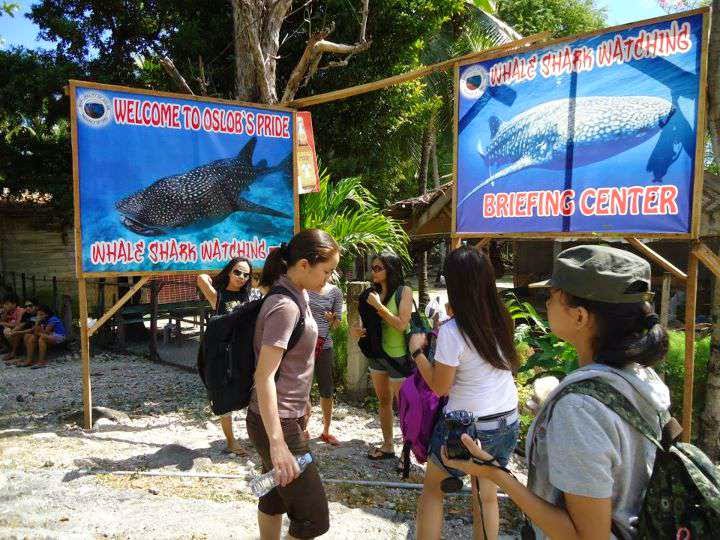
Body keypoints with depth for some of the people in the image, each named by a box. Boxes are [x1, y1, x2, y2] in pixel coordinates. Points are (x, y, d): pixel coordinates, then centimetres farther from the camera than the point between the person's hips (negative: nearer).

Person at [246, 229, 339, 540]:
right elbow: (264, 376, -26)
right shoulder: (285, 306, -22)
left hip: (289, 416, 9)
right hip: (277, 423, -9)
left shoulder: (297, 296, 7)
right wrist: (277, 444, -29)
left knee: (276, 498, 22)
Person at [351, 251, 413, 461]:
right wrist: (358, 331, -7)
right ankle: (387, 446, 29)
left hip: (397, 356, -6)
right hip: (376, 354, 6)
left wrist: (379, 306, -19)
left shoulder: (404, 291, -13)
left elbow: (402, 324, -20)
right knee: (383, 401, 16)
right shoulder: (374, 293, 2)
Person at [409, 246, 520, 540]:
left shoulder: (452, 331, -21)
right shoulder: (502, 319, -3)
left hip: (468, 426, -5)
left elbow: (439, 387, -14)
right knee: (487, 496, 19)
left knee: (432, 487, 17)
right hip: (508, 422, 5)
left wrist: (417, 351, -1)